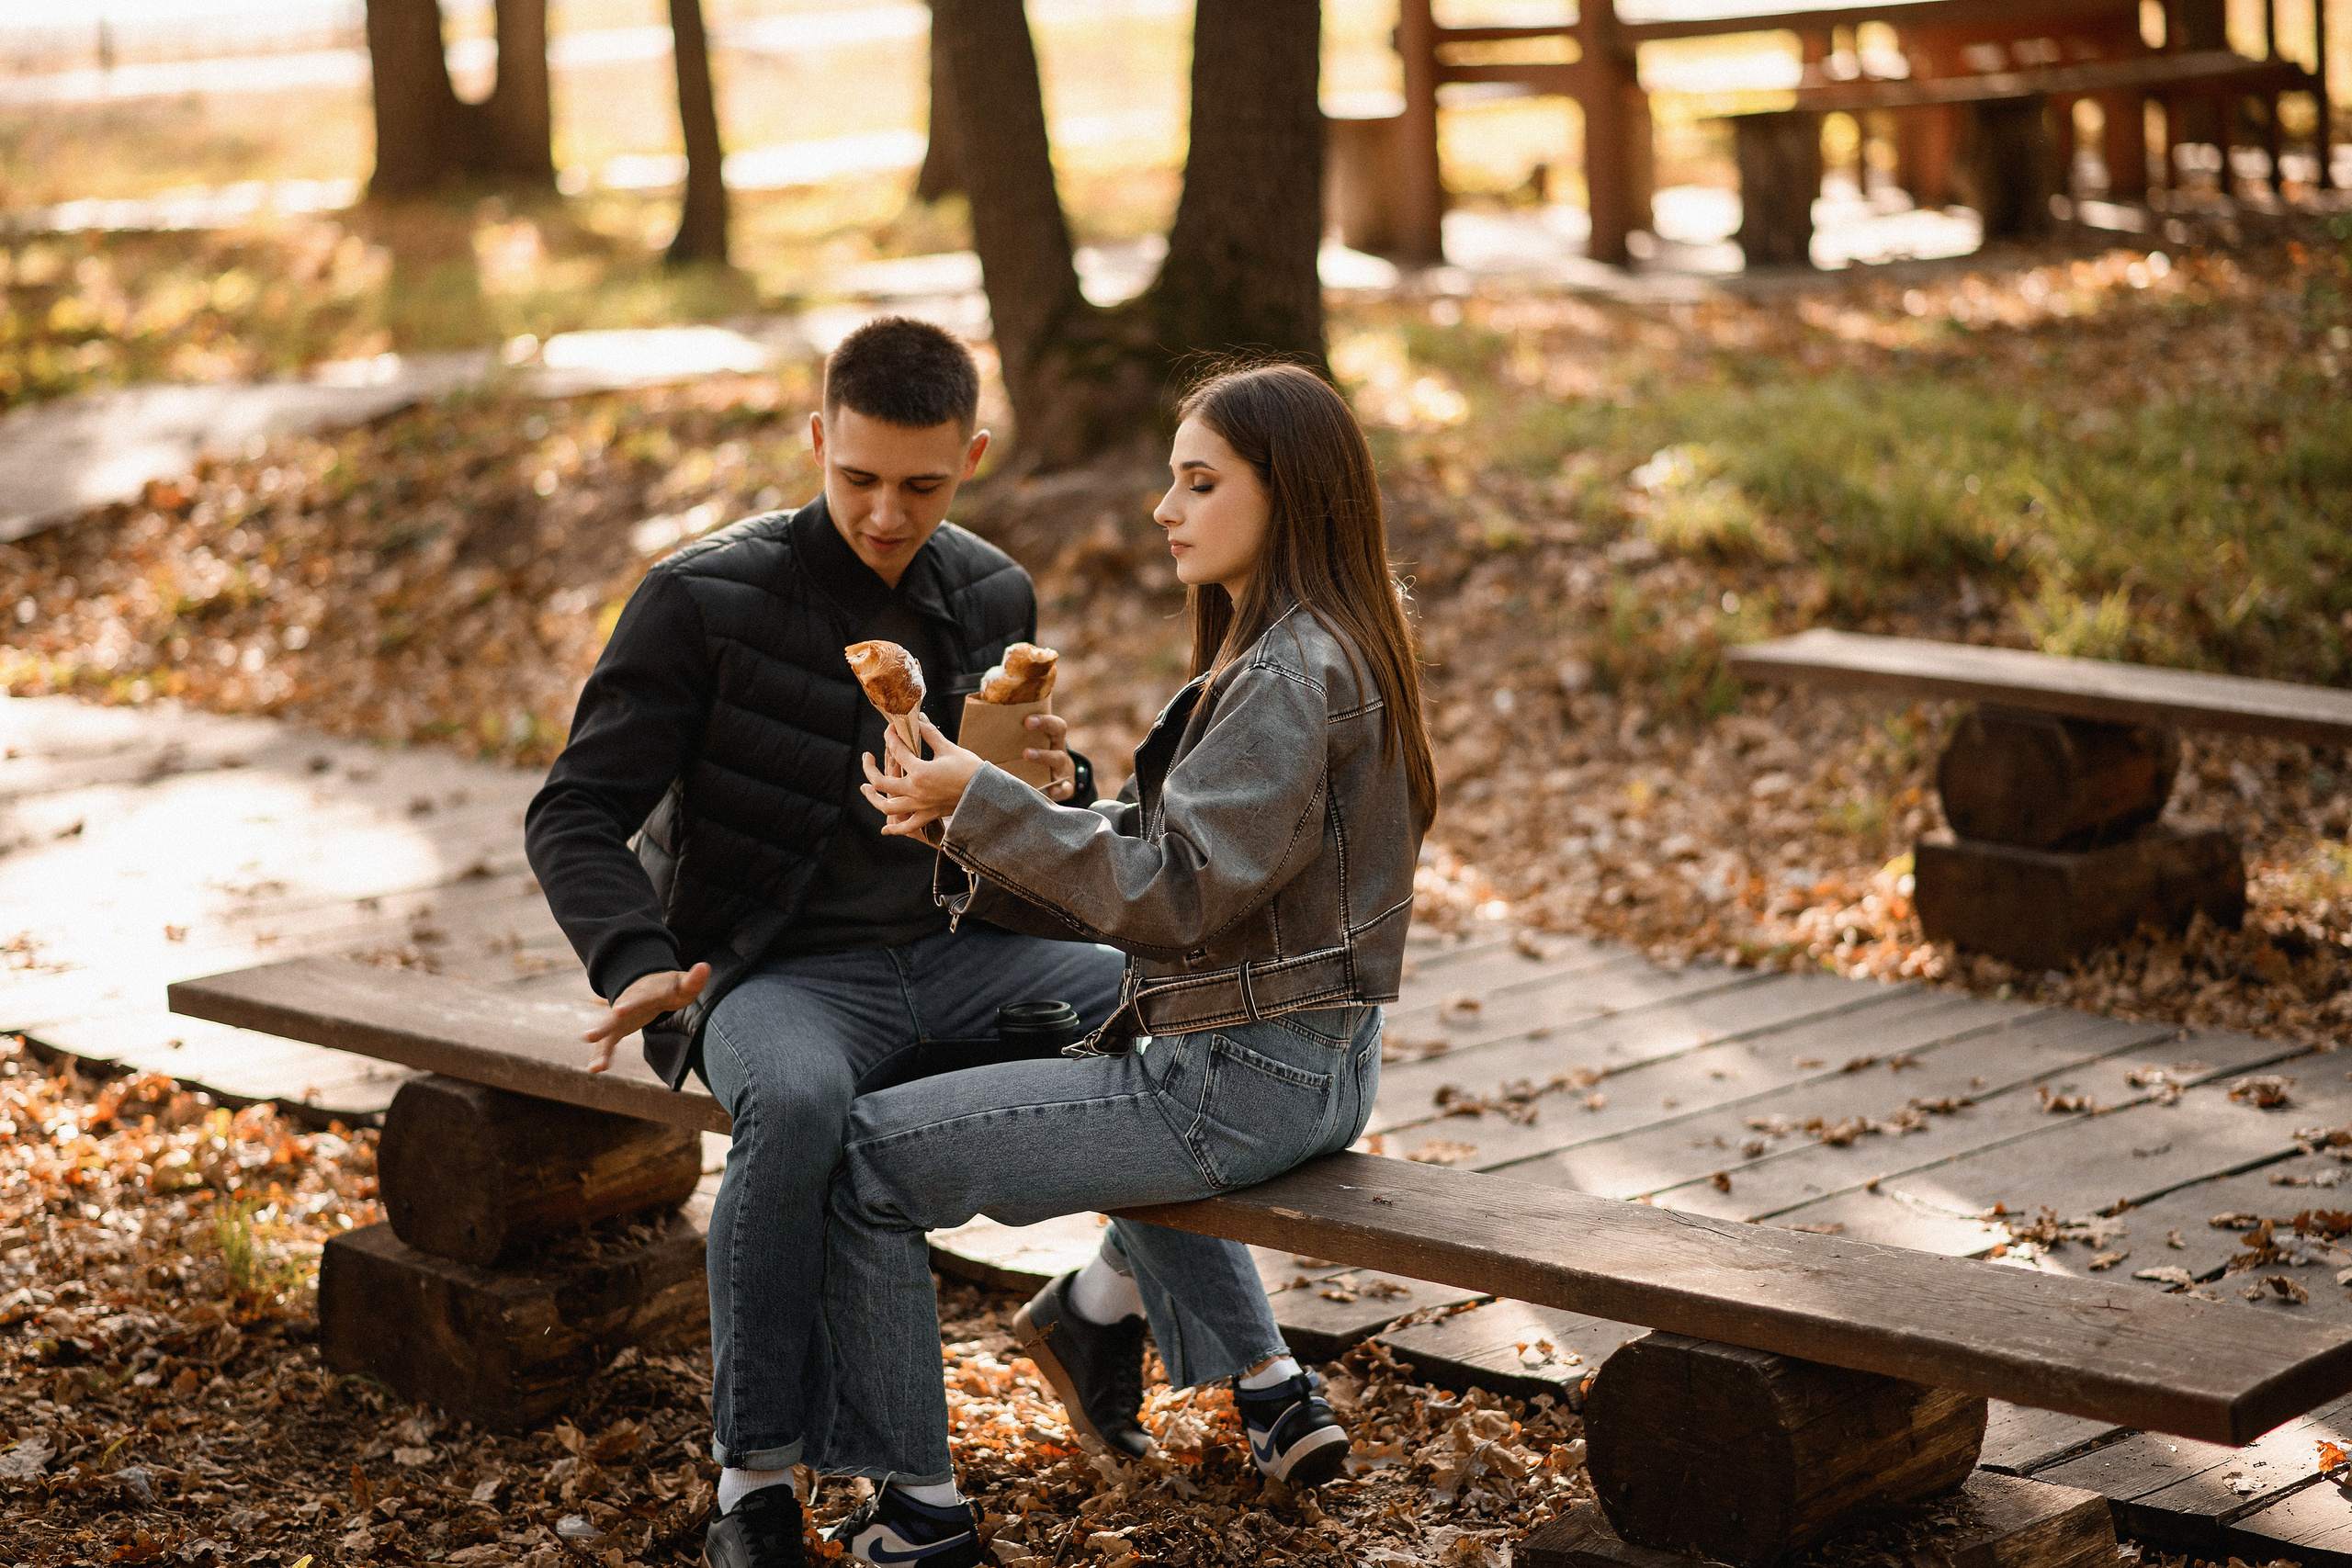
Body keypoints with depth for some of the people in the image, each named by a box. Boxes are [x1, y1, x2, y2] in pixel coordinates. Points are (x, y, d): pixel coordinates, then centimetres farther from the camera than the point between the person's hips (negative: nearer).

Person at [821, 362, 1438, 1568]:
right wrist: (969, 834, 2)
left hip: (1247, 1082, -11)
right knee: (1117, 1080, 44)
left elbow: (1177, 893, -23)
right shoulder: (1302, 655, 13)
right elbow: (1150, 862, 12)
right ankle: (1263, 1385, 34)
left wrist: (983, 801, -19)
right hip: (1303, 1063, 11)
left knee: (866, 1157, -6)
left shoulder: (1294, 675, -19)